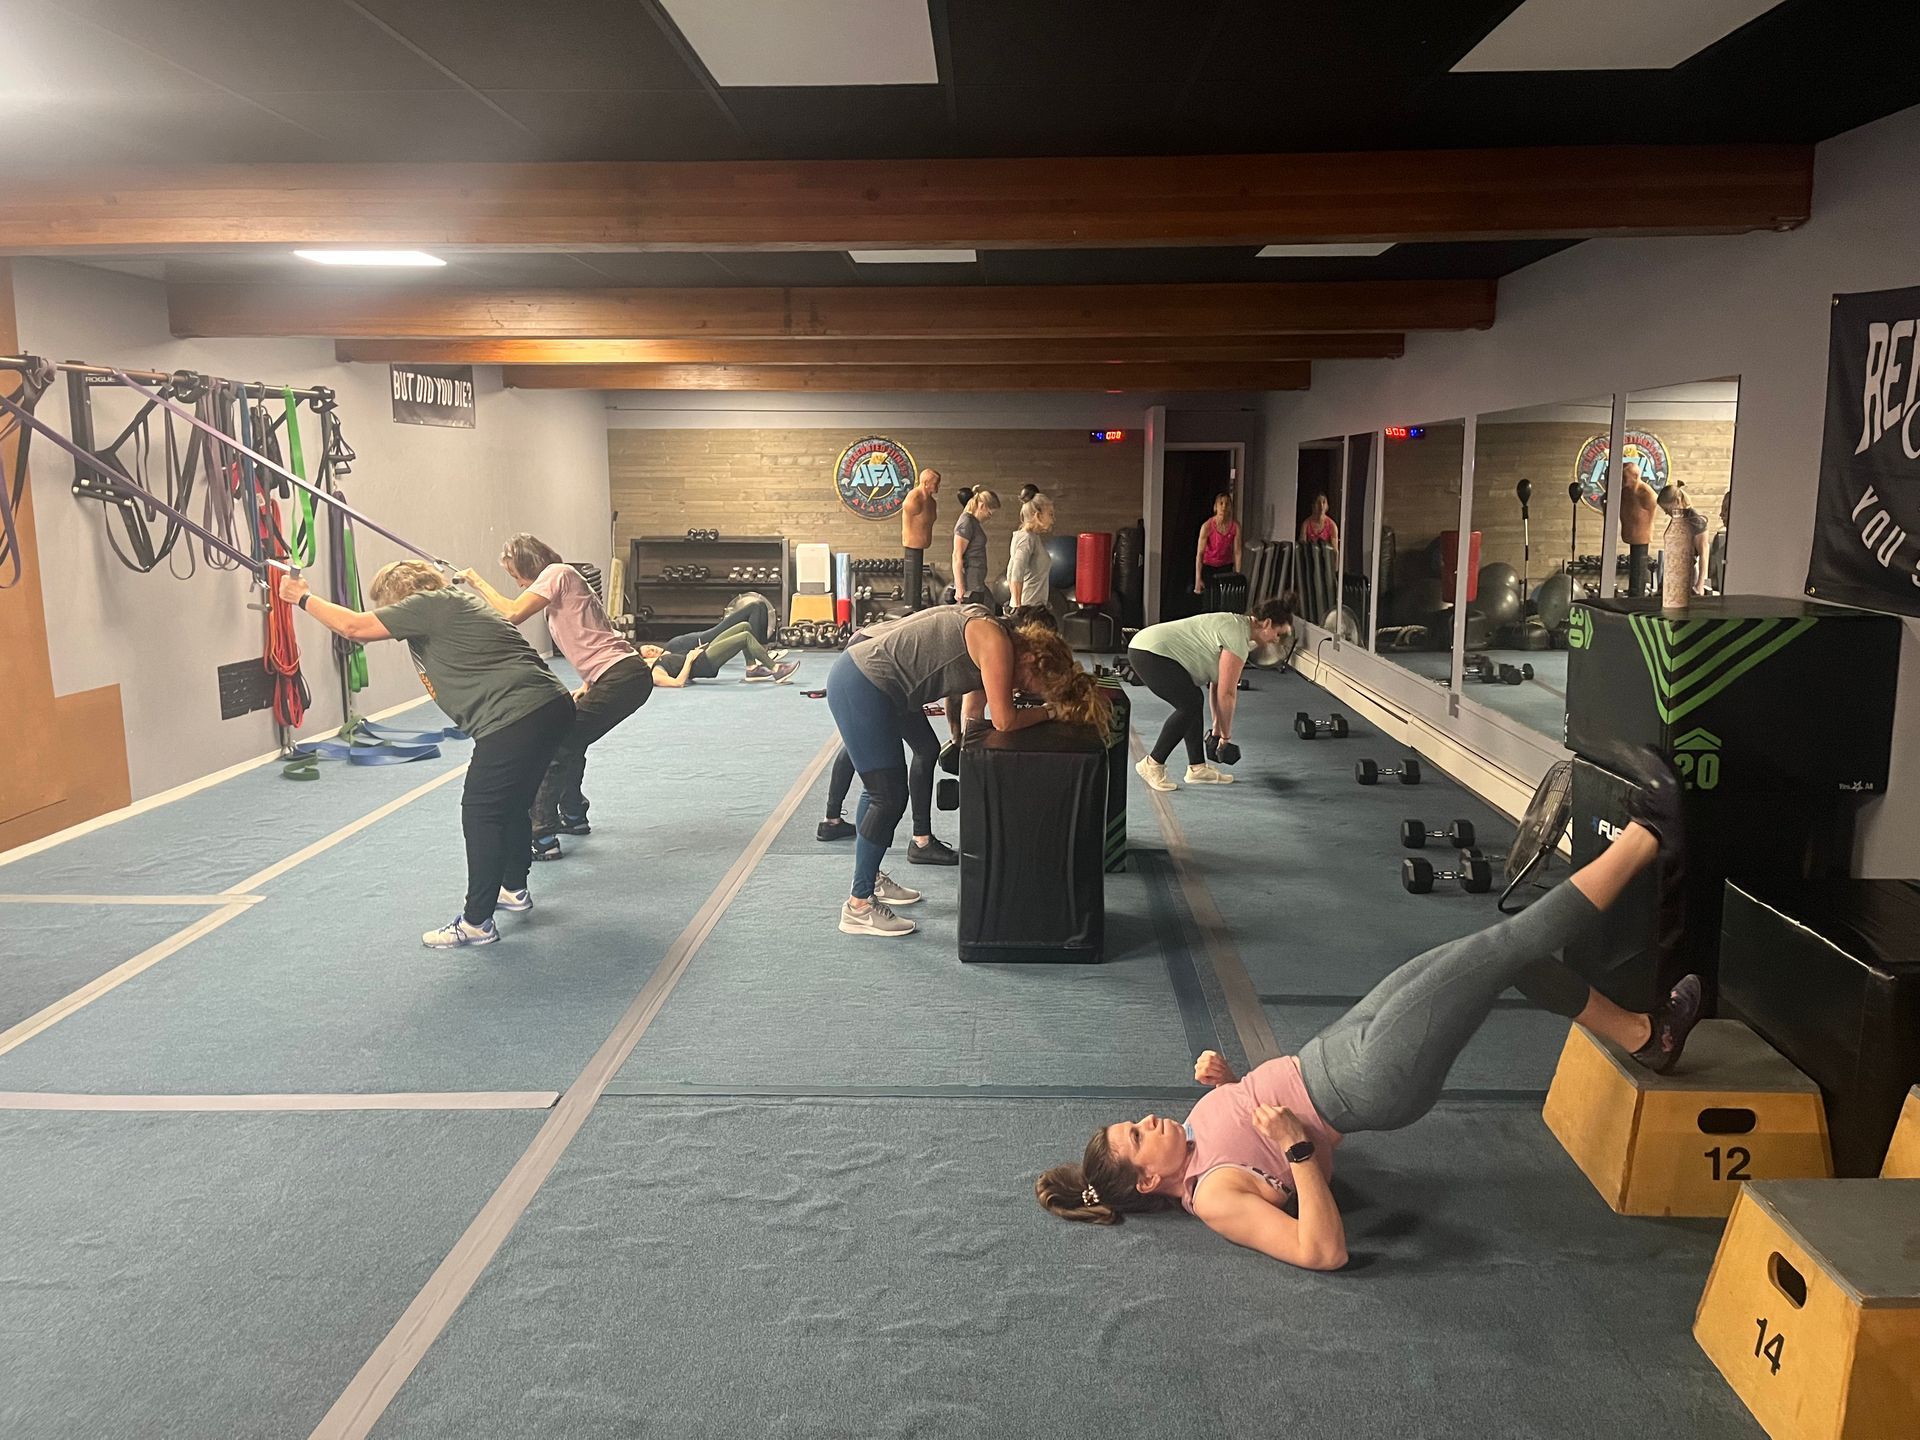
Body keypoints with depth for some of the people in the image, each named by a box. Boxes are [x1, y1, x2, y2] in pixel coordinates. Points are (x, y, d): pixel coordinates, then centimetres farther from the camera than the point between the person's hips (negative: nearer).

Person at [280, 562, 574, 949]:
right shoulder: (457, 597, 20)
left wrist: (303, 598, 8)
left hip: (516, 720, -10)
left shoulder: (430, 604, -6)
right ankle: (514, 888, 42)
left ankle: (476, 923, 7)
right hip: (552, 705, 10)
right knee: (512, 804, 25)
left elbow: (353, 627, -6)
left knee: (480, 813, 0)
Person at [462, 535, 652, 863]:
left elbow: (513, 614, -15)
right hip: (626, 676, 10)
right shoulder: (563, 579, 25)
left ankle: (541, 838, -5)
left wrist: (478, 583, -2)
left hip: (620, 676, -10)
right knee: (569, 744, 24)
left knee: (556, 747, -7)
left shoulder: (557, 573, -3)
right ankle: (573, 816, 40)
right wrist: (587, 686, 13)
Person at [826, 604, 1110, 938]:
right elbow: (1004, 721, -16)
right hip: (860, 687, -10)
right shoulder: (997, 643, -16)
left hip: (857, 679, 10)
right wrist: (1050, 711, -1)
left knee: (883, 791, 21)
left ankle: (869, 878, 37)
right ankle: (858, 907, 4)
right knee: (889, 797, -5)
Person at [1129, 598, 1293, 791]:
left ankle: (1197, 768, 12)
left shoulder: (1237, 625, 14)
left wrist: (1218, 725, 21)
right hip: (1149, 653, -11)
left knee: (1195, 699, 11)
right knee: (1189, 705, -14)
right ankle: (1151, 764, -5)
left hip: (1148, 648, 11)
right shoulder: (1238, 637, -16)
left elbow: (1217, 682, 20)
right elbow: (1226, 694, -15)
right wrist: (1226, 736, -4)